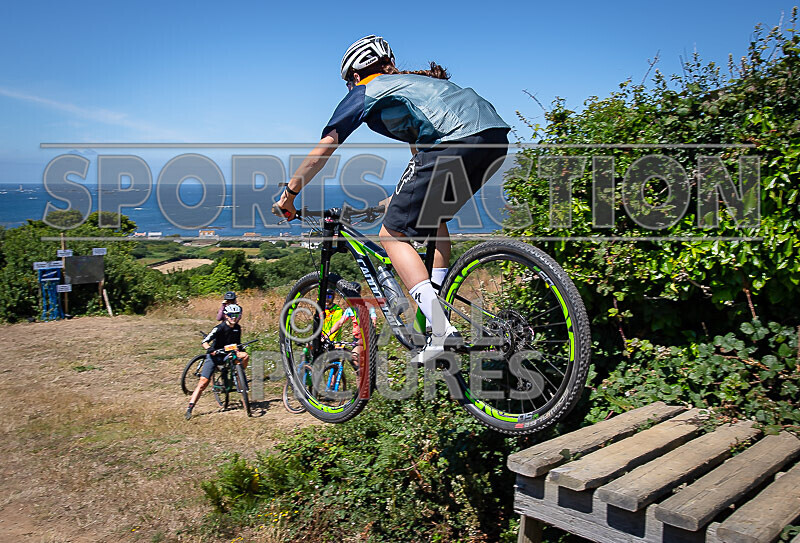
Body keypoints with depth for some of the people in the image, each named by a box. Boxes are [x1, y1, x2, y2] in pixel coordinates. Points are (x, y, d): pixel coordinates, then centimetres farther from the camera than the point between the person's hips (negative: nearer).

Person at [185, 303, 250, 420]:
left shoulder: (237, 328, -1)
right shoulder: (220, 328, -18)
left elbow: (237, 344, 13)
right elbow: (204, 342, -24)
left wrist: (238, 351, -6)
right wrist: (209, 349, -44)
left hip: (227, 355, 4)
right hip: (214, 356, -4)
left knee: (245, 356, -23)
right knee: (203, 382, -13)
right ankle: (190, 408, -9)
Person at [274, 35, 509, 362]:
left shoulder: (364, 92, 18)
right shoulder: (412, 81, 38)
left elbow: (324, 149, 15)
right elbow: (422, 155, 45)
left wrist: (288, 195, 24)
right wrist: (401, 198, 55)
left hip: (454, 141, -8)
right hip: (496, 138, 8)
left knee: (393, 235, 1)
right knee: (434, 215, 28)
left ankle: (441, 330, -11)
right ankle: (439, 311, 20)